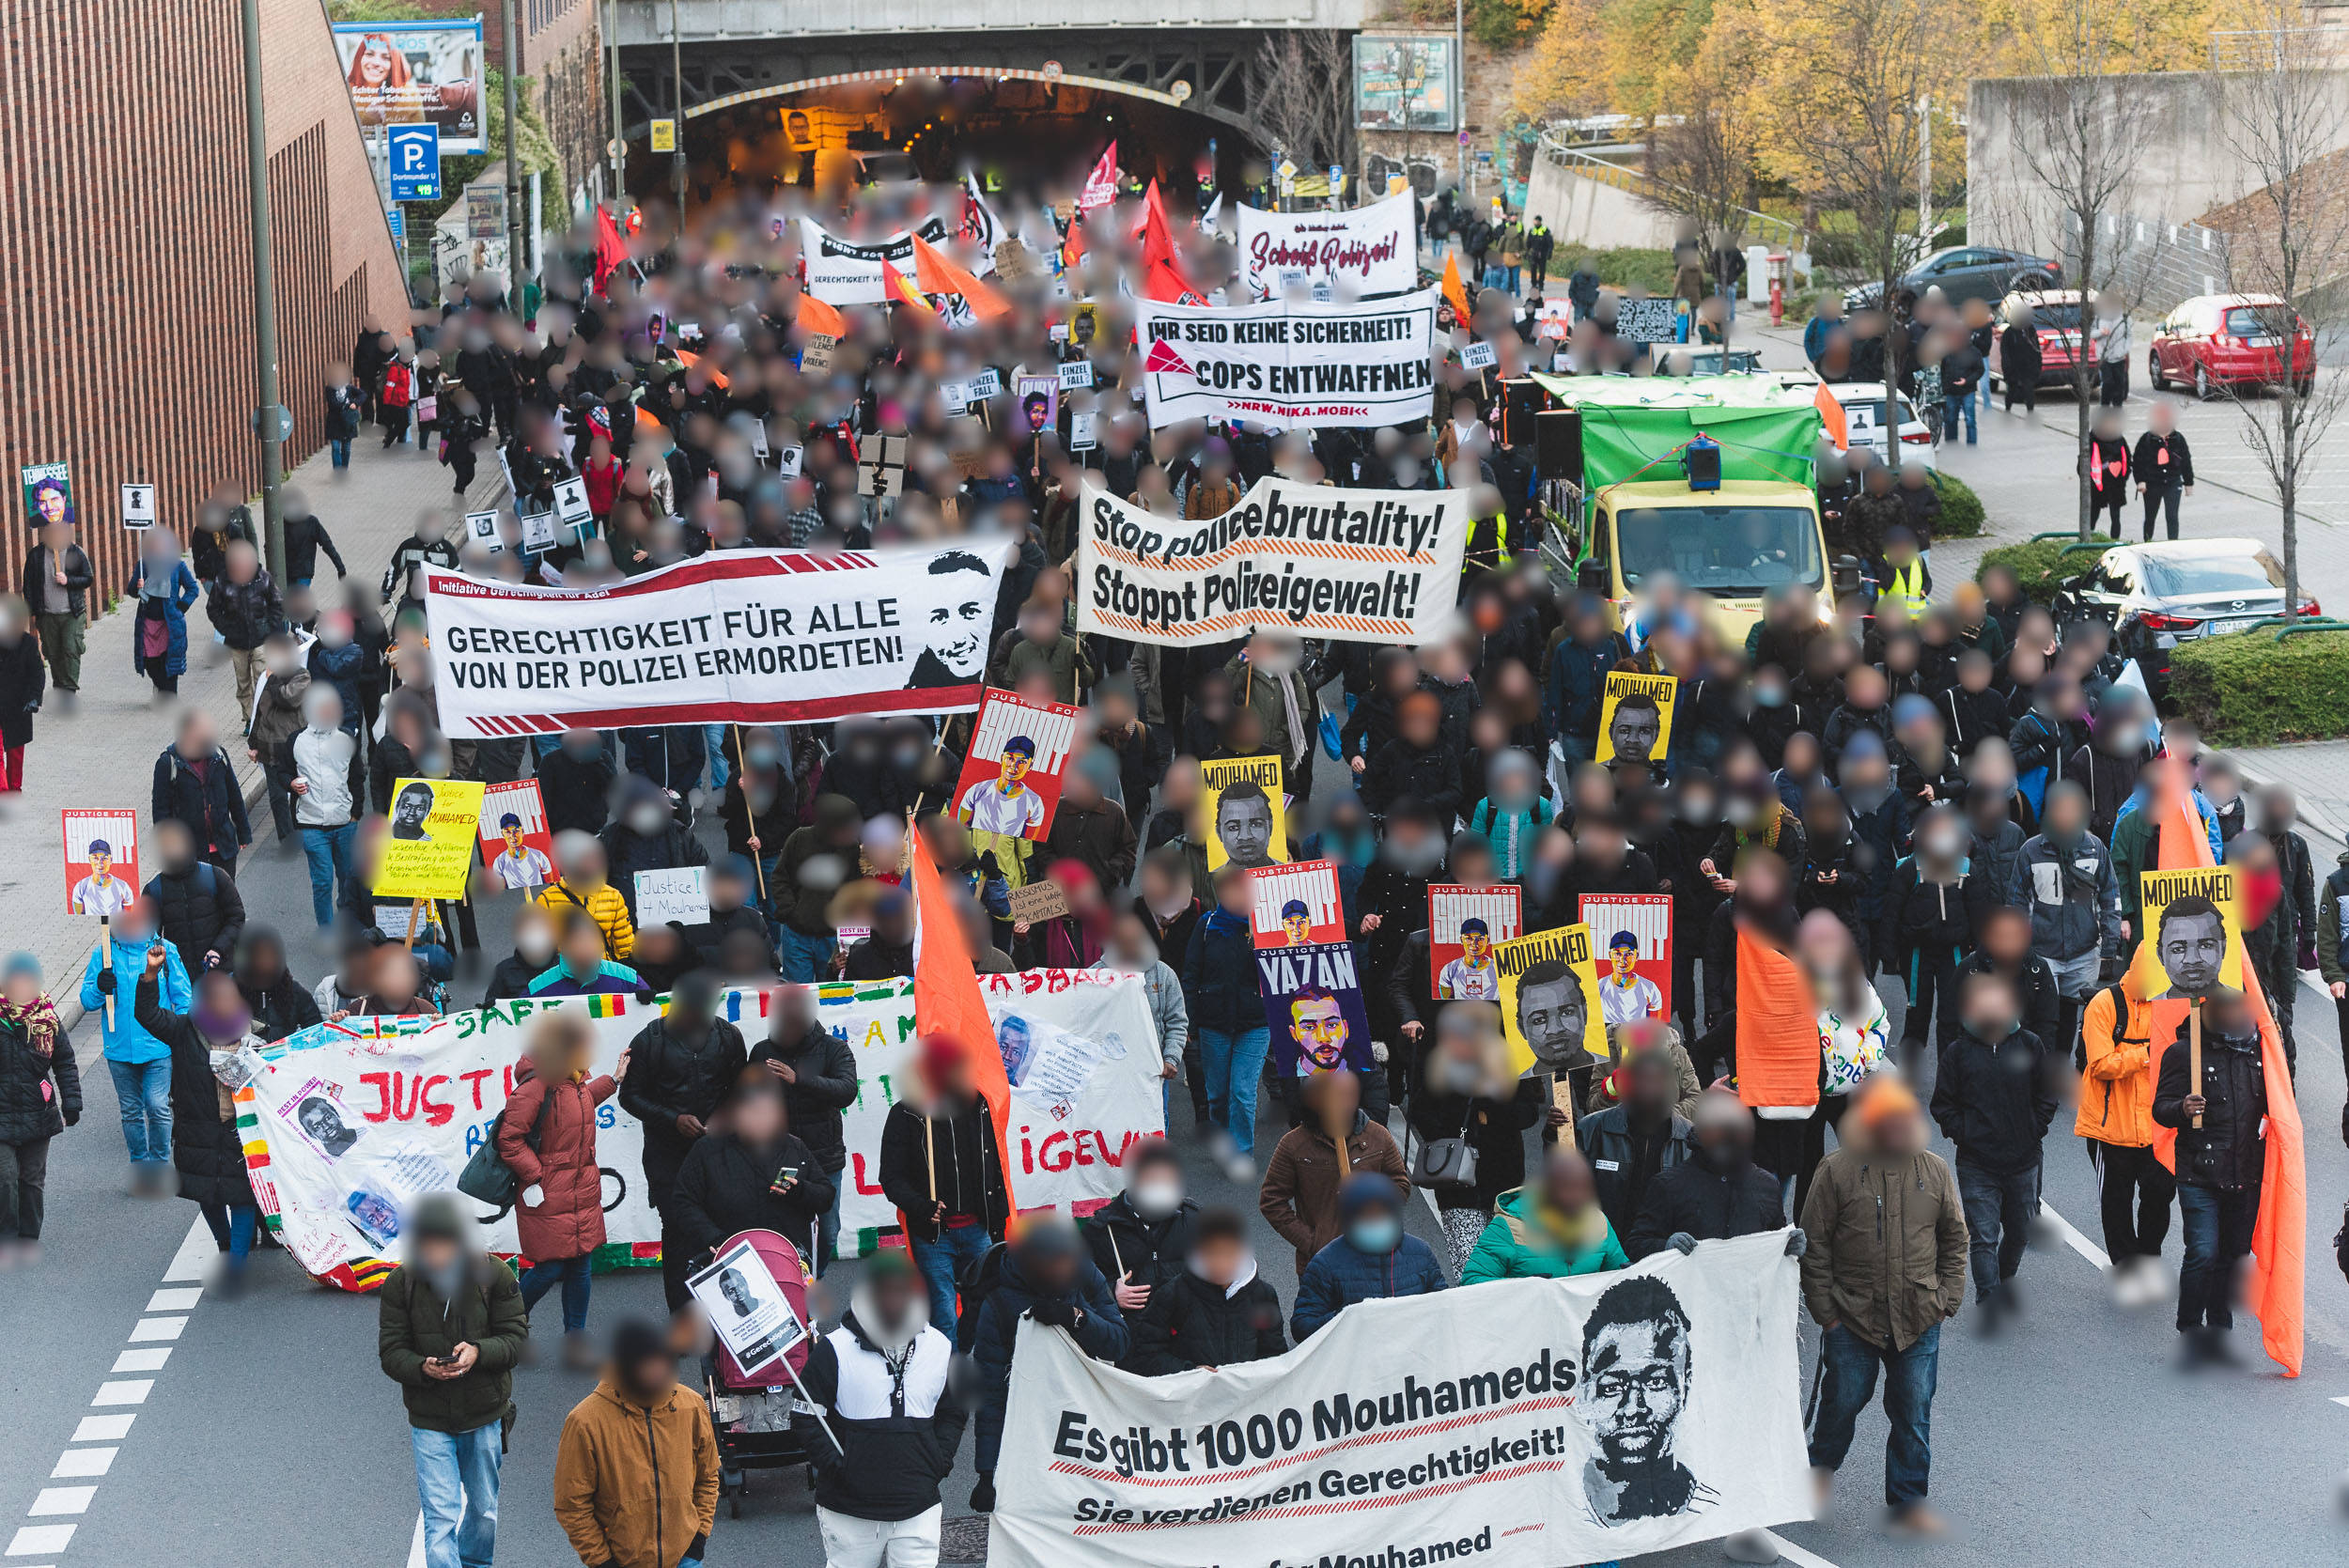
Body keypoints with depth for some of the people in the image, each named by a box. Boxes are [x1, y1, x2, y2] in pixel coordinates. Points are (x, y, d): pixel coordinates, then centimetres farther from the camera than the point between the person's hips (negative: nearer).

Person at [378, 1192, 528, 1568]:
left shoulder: (493, 1274, -10)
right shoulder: (401, 1283, -10)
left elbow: (516, 1336, -7)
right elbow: (390, 1352, -7)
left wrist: (479, 1352, -27)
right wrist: (422, 1368, -29)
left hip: (485, 1414, 1)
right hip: (429, 1420, -1)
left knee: (484, 1508, 19)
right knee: (440, 1516, -8)